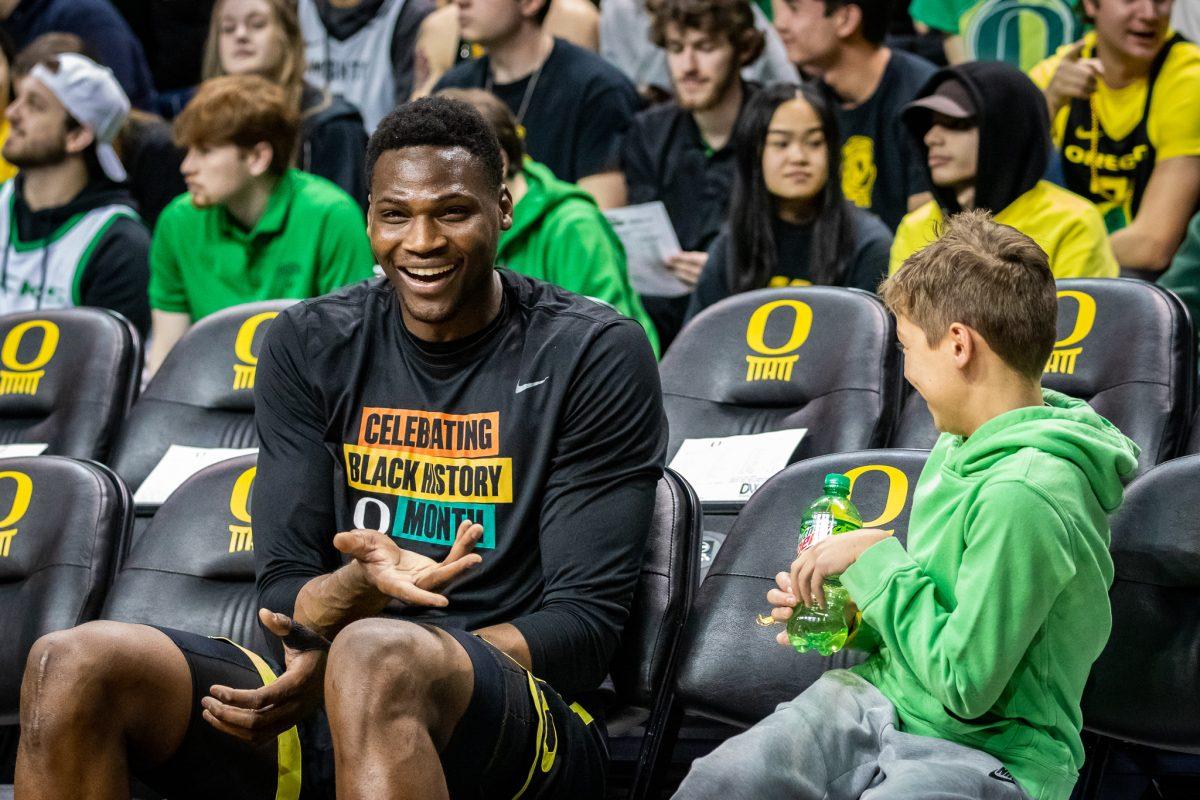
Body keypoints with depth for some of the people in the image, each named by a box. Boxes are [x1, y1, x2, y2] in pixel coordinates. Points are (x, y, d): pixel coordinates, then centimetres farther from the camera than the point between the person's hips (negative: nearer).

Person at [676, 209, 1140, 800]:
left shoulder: (1024, 495, -22)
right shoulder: (958, 447, 9)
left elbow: (965, 685, -22)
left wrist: (876, 558, -12)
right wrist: (854, 619, 2)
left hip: (990, 749, -8)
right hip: (884, 699, 8)